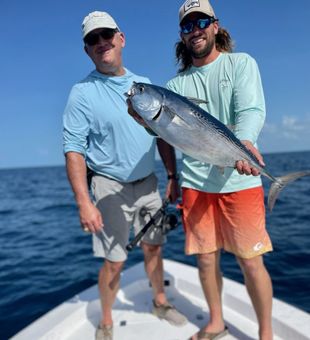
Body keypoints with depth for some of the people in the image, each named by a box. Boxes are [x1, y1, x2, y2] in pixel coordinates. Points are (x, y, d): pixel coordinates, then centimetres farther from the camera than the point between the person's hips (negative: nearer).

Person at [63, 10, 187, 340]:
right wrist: (83, 201, -20)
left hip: (148, 183, 5)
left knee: (153, 248, 17)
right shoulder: (82, 93, -8)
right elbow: (73, 149, -13)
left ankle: (160, 301, 40)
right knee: (114, 261, 1)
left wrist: (172, 177, 7)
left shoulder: (146, 86, 7)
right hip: (111, 187, -4)